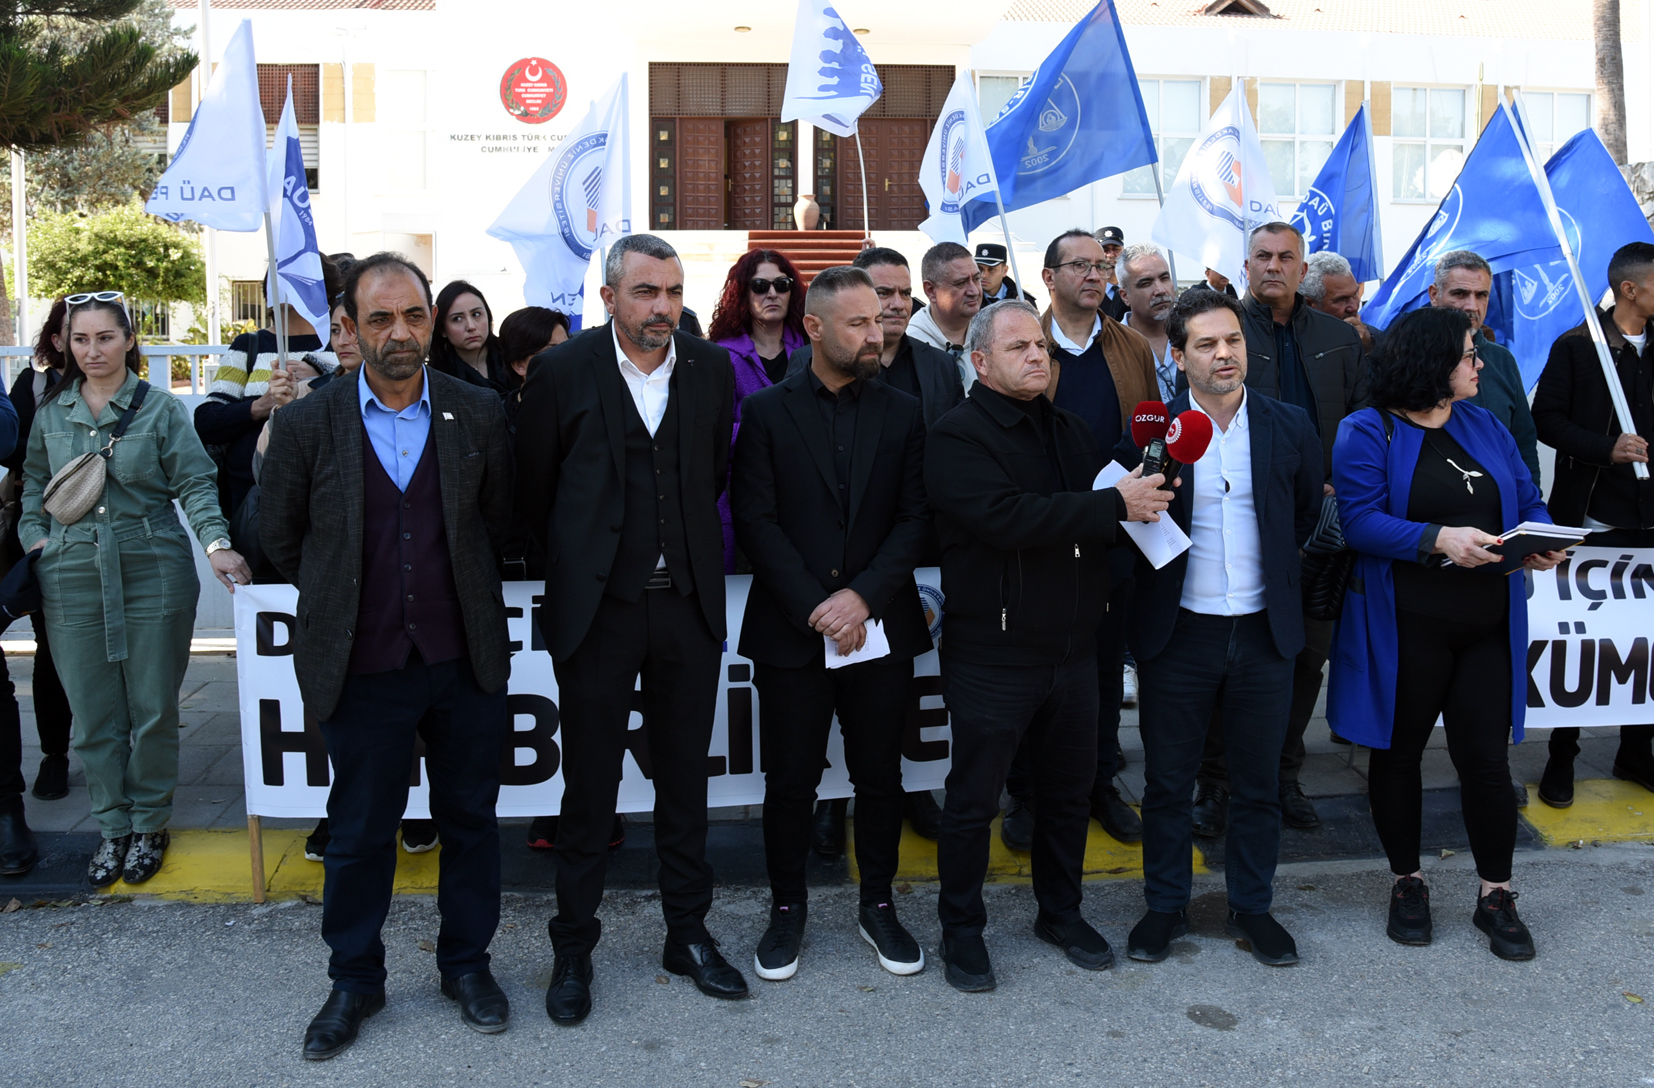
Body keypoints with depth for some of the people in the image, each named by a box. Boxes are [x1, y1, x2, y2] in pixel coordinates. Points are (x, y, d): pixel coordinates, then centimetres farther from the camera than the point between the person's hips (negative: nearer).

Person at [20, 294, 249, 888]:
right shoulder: (50, 414, 9)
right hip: (72, 581, 3)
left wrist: (216, 542, -20)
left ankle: (149, 823, 23)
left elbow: (194, 482, -5)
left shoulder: (160, 409, -1)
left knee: (154, 709, 5)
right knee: (94, 714, 7)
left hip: (153, 576, -2)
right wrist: (36, 539, 4)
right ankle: (112, 827, 22)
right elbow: (33, 485, 20)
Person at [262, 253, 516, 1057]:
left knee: (470, 819, 13)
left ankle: (466, 963, 33)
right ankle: (354, 981, 32)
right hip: (362, 667, -1)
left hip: (466, 659, 1)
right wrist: (343, 597, 11)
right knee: (359, 831, 12)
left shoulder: (479, 413, -2)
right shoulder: (306, 426, -5)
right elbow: (281, 540, 6)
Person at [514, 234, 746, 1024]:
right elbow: (533, 490, 2)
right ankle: (573, 950, 24)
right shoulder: (562, 372, -5)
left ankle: (688, 933, 29)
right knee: (589, 788, 8)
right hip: (597, 606, -2)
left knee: (684, 780, 13)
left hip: (689, 604, 3)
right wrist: (581, 558, 9)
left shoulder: (711, 368, 3)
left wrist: (684, 545, 11)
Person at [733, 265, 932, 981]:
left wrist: (864, 596, -12)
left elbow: (915, 518, 0)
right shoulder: (767, 412, 1)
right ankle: (787, 907, 25)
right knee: (790, 780, 7)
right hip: (790, 629, -1)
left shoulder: (902, 413, 6)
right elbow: (755, 521, -5)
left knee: (880, 775, 10)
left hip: (879, 626, 2)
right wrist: (813, 607, -13)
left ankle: (878, 903, 28)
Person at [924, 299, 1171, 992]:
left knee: (1069, 790, 19)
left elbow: (1110, 492, 15)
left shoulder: (1070, 430, 13)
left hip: (1073, 647, 7)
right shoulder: (957, 436, -12)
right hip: (992, 655, -7)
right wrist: (1114, 505, -25)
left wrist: (1146, 485, -8)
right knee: (973, 799, 7)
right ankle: (961, 929, 25)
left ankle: (1061, 912, 38)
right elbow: (1006, 517, -26)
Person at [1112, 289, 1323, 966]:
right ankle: (1165, 906, 27)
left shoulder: (1289, 427, 1)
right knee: (1167, 781, 9)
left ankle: (1252, 907, 31)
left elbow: (1307, 517, 15)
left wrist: (1269, 566, 10)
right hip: (1177, 632, -2)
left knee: (1258, 783, 13)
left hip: (1265, 632, 2)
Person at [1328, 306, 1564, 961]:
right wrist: (1439, 539, -26)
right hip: (1405, 629, -4)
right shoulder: (1367, 433, -5)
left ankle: (1497, 896, 19)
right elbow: (1359, 519, -16)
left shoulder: (1486, 428, 13)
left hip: (1488, 625, 4)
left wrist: (1541, 542, -7)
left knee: (1486, 760, 3)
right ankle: (1407, 884, 28)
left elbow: (1529, 503, 15)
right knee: (1398, 754, 10)